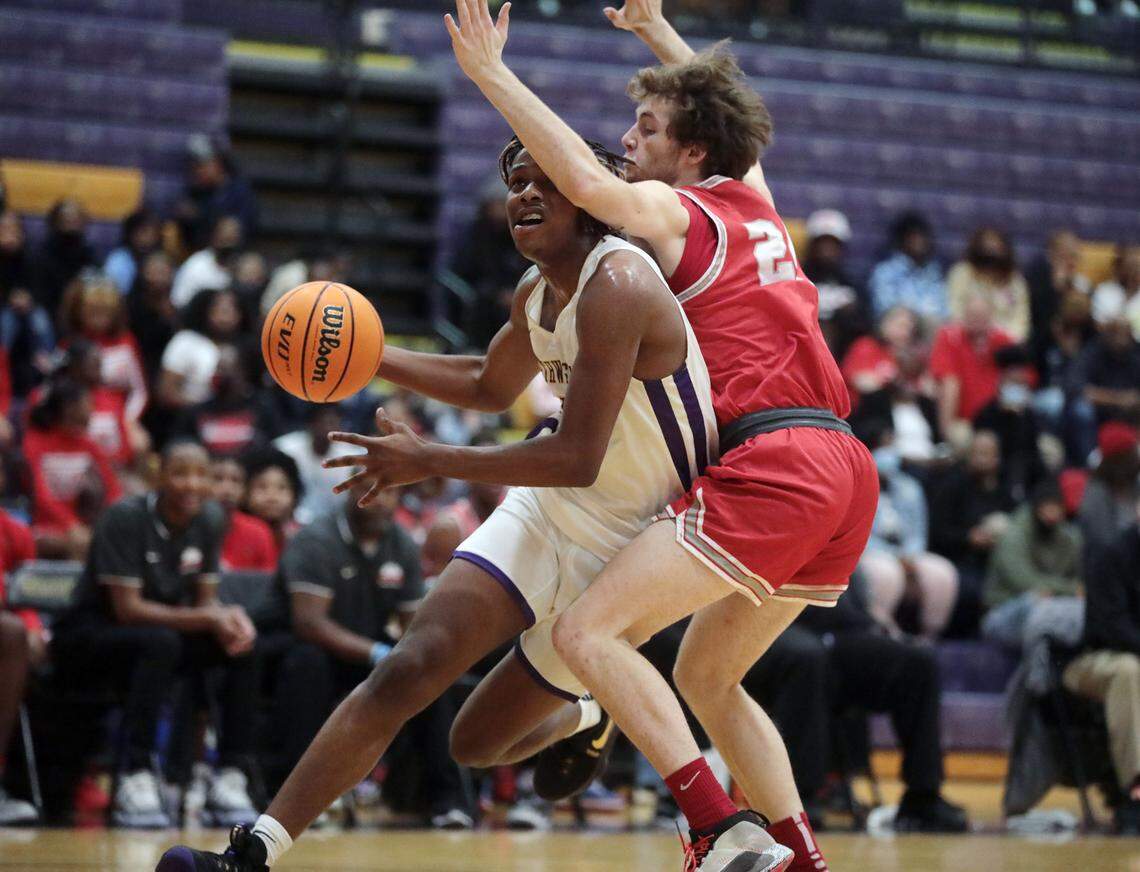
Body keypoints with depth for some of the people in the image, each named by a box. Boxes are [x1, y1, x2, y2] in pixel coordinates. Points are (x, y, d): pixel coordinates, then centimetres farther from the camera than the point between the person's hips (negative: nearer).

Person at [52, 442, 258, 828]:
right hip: (88, 636, -6)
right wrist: (207, 619, -30)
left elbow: (206, 601, 4)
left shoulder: (209, 520, 0)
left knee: (243, 646, -16)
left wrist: (229, 618, -21)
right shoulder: (125, 518, -19)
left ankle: (230, 779, -18)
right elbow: (127, 608, -24)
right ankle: (134, 782, -38)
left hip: (159, 634, 7)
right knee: (160, 643, -37)